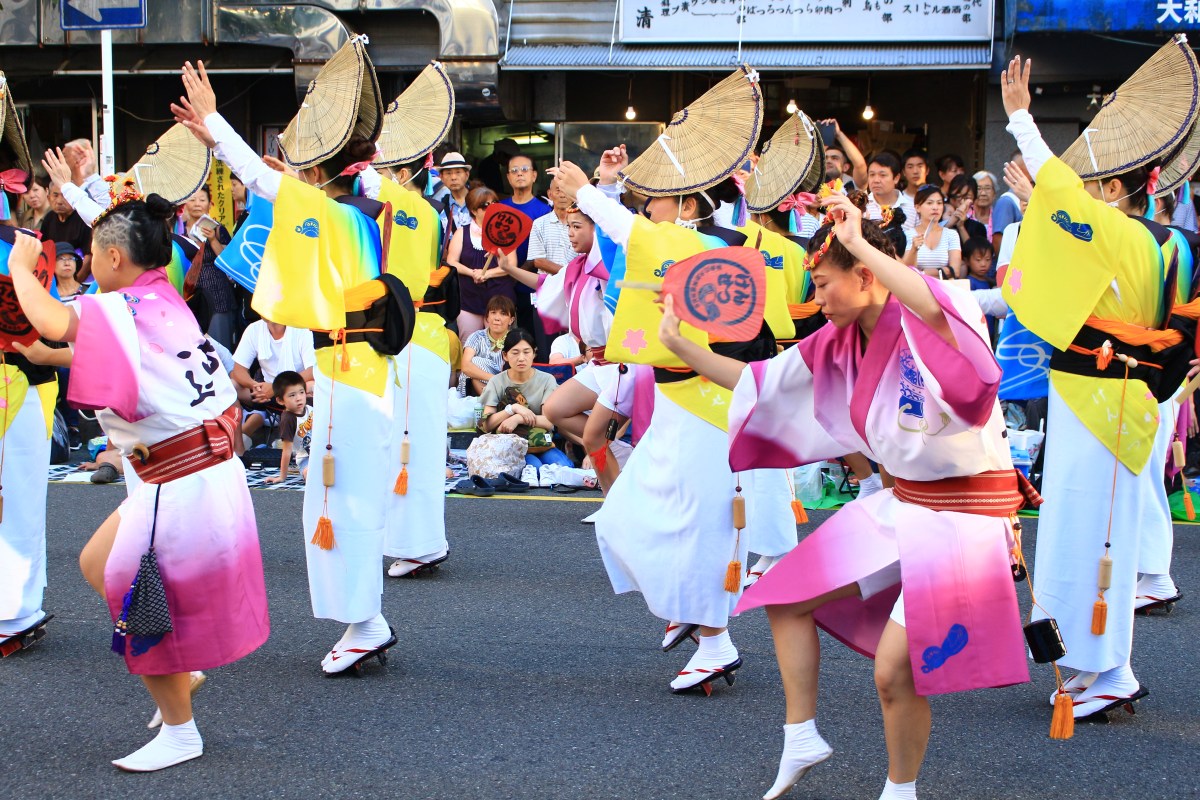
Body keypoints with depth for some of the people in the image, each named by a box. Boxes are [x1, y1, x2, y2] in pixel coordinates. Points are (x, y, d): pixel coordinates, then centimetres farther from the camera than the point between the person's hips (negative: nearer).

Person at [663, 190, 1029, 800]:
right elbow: (760, 381, 13)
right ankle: (801, 741, 26)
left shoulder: (923, 325, -21)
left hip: (965, 512, -9)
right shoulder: (840, 342, 3)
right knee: (785, 598, 12)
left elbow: (939, 312, -47)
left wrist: (861, 244, -41)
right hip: (902, 504, 9)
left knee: (894, 671, -17)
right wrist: (681, 347, 8)